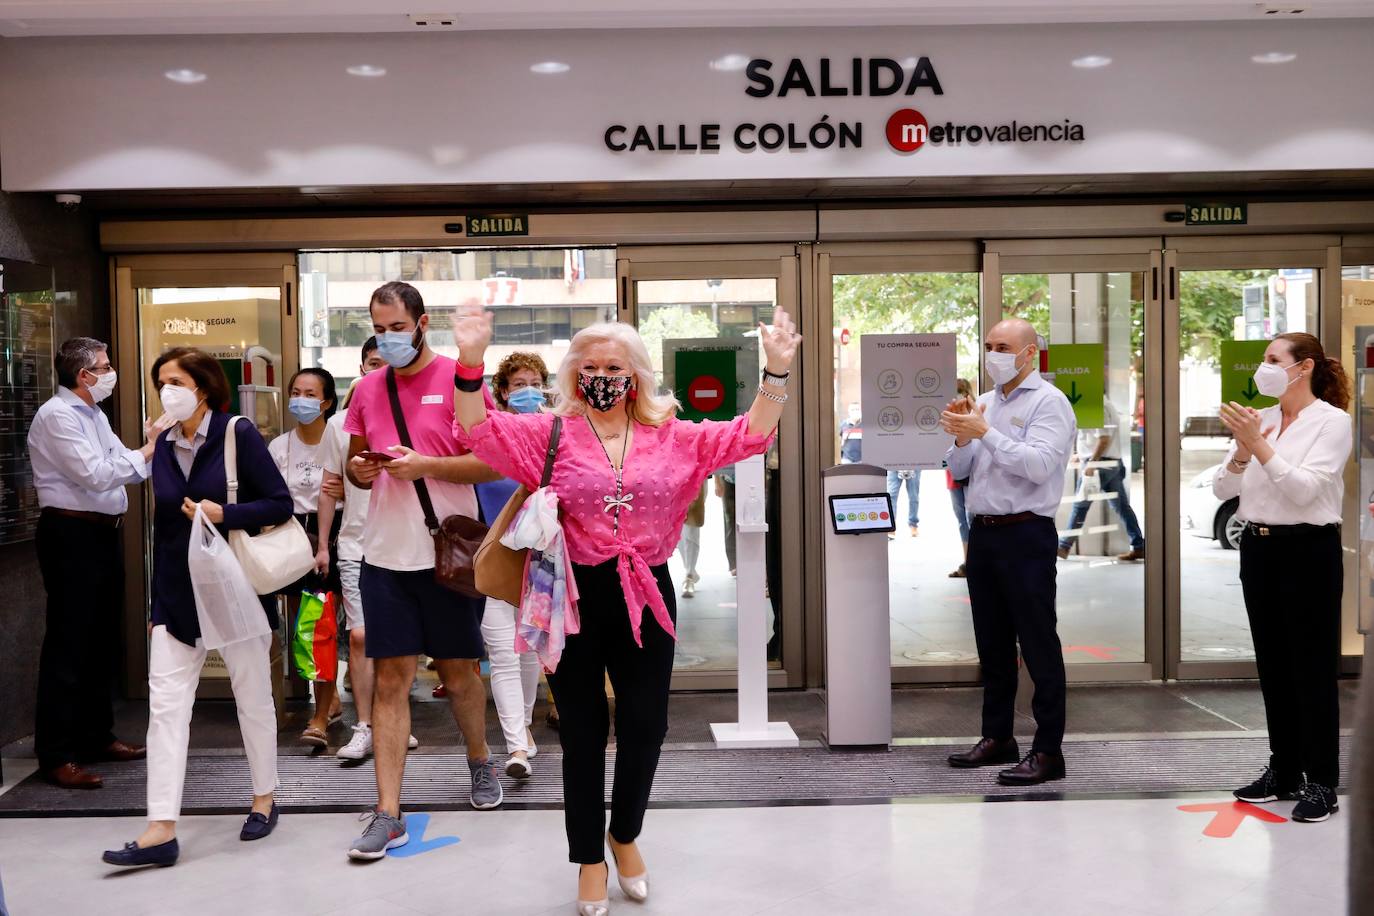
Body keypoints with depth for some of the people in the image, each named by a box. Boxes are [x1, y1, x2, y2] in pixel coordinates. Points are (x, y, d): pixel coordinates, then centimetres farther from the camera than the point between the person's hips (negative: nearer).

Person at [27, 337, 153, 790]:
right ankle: (56, 756, -1)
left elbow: (126, 466, 15)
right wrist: (147, 453, -13)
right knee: (67, 645, -6)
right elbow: (95, 475, -22)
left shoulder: (94, 415, 17)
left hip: (103, 534, 10)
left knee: (100, 640, 16)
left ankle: (97, 736, 28)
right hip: (72, 536, -10)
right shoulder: (57, 416, -13)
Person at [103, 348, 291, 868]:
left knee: (253, 698, 9)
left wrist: (223, 513, -24)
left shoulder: (238, 435, -8)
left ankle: (264, 799, 28)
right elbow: (163, 525, 13)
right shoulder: (165, 446, 8)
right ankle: (161, 830, -3)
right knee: (165, 704, -3)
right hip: (178, 595, 5)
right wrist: (158, 604, 13)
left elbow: (280, 504, -10)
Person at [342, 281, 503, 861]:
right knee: (390, 679, 2)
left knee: (458, 672, 11)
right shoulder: (367, 388, 10)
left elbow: (493, 464, -9)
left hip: (449, 552, -3)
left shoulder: (458, 379, -5)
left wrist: (425, 465, -19)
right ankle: (388, 813, 6)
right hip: (385, 554, 3)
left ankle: (479, 760, 38)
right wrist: (358, 469, -3)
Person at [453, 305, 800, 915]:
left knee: (645, 724, 7)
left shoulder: (672, 436, 5)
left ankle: (625, 834, 35)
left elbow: (749, 436, 2)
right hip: (576, 595, -1)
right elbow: (479, 432, -11)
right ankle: (590, 859, 26)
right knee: (583, 730, 9)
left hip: (647, 594, 2)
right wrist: (471, 361, -26)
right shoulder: (552, 433, 0)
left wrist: (776, 371, -11)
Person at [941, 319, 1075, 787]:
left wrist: (984, 433, -21)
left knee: (1038, 643, -4)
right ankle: (997, 738, 24)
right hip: (983, 532, 7)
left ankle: (1048, 750, 1)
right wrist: (962, 438, -5)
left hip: (1025, 534, -7)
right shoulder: (983, 403, 14)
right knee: (992, 642, 14)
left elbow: (1038, 465, -21)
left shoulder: (1048, 402, -6)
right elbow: (958, 470, 14)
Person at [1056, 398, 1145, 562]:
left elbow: (1104, 439, -23)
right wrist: (1085, 456, 25)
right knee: (1121, 506, 8)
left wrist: (1091, 462, -23)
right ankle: (1139, 547, 6)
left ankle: (1064, 546, 5)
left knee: (1080, 505, -1)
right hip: (1113, 463, 10)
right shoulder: (1102, 403, 15)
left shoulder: (1098, 406, -16)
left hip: (1101, 463, -10)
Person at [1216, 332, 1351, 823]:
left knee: (1313, 669, -1)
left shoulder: (1332, 420, -7)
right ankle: (1284, 769, 24)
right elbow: (1222, 489, 4)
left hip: (1308, 549, -6)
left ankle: (1322, 782, 7)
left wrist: (1260, 446, -23)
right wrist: (1242, 451, -13)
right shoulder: (1259, 419, 9)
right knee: (1273, 666, 12)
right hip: (1258, 547, 6)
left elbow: (1304, 490, -19)